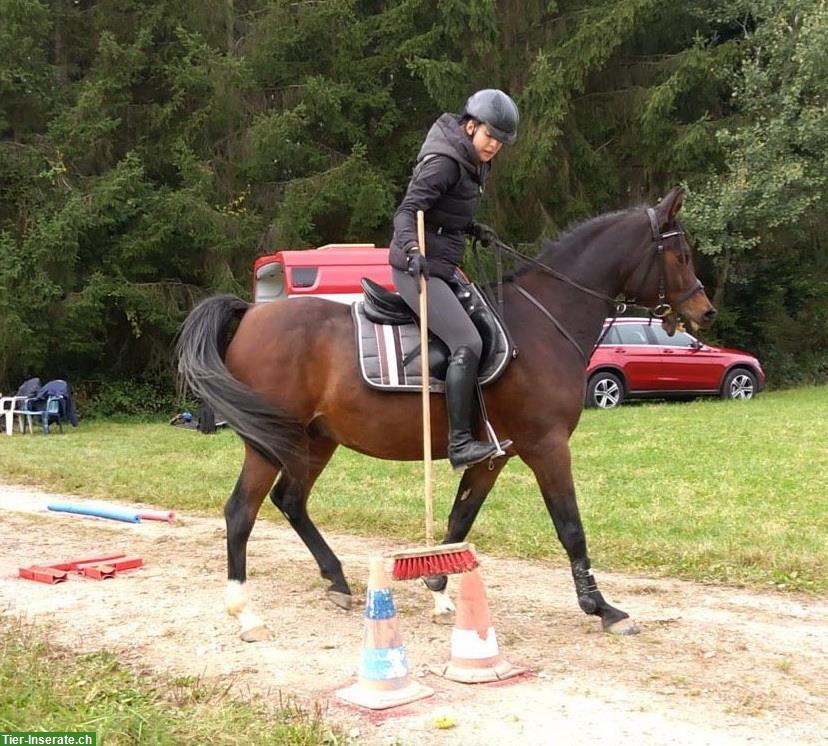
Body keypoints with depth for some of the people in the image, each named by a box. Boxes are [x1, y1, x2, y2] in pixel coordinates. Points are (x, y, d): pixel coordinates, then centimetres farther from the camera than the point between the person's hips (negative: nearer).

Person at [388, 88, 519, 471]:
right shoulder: (444, 162, -16)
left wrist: (473, 229, 14)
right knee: (467, 343, -21)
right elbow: (406, 211, -26)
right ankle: (460, 443, -21)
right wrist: (412, 250, -42)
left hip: (441, 269, 11)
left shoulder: (473, 163, 13)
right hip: (419, 268, -11)